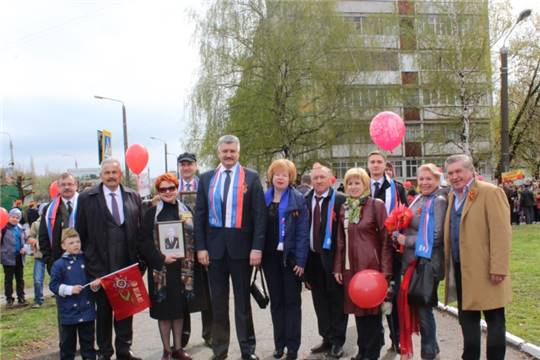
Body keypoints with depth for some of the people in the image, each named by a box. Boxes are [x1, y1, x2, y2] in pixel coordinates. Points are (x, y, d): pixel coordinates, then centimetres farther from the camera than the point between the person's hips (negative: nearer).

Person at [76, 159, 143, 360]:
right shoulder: (87, 198, 0)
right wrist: (87, 260, -1)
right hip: (100, 265, -2)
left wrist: (138, 260, 3)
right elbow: (80, 233, 1)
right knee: (103, 309, 9)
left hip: (127, 264, 2)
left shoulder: (133, 197, 7)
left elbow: (140, 230, 7)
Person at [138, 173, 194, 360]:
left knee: (179, 308, 11)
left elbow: (193, 237, 6)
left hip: (182, 267, 3)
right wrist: (161, 259, -15)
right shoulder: (151, 213, -1)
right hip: (160, 269, -2)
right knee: (163, 310, 4)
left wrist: (189, 259, -7)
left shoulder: (186, 212, 7)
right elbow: (144, 241, -5)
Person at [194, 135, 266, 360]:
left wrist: (257, 247, -11)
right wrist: (200, 246, -2)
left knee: (243, 300, 9)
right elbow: (199, 214, 5)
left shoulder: (251, 177, -1)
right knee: (218, 301, 11)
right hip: (214, 246, 2)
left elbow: (260, 214, -4)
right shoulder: (206, 178, 7)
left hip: (241, 245, -2)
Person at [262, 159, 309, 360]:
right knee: (276, 301, 11)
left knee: (292, 301, 5)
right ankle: (279, 343, 22)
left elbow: (303, 232, -9)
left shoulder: (298, 199, -5)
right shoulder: (263, 198, 6)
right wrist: (258, 253, -2)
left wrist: (301, 260, -14)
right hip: (270, 256, 4)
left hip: (290, 256, -3)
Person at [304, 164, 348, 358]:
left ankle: (337, 342, 17)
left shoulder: (340, 200, -7)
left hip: (332, 257, -5)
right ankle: (326, 338, 27)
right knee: (320, 301, 13)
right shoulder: (305, 200, 8)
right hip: (313, 257, 5)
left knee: (336, 300, 5)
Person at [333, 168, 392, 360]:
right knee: (357, 308, 12)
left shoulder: (376, 205, -6)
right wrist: (338, 267, 7)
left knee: (372, 308, 3)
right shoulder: (344, 208, 10)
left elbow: (385, 239, -8)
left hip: (371, 265, -5)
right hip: (351, 265, 5)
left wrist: (385, 270, -12)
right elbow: (340, 241, 12)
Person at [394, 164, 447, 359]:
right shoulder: (418, 200, 11)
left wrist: (406, 240, -13)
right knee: (415, 306, 15)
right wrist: (402, 238, 0)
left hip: (428, 264, -8)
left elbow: (436, 236, -19)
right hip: (412, 261, 8)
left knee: (424, 308, 3)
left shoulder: (439, 201, -12)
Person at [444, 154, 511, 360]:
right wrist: (448, 264, 11)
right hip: (460, 268, 8)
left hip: (484, 270, -7)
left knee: (494, 319, 5)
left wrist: (498, 268, -21)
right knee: (467, 318, 18)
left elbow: (501, 233, -17)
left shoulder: (490, 192, -11)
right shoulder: (452, 196, 12)